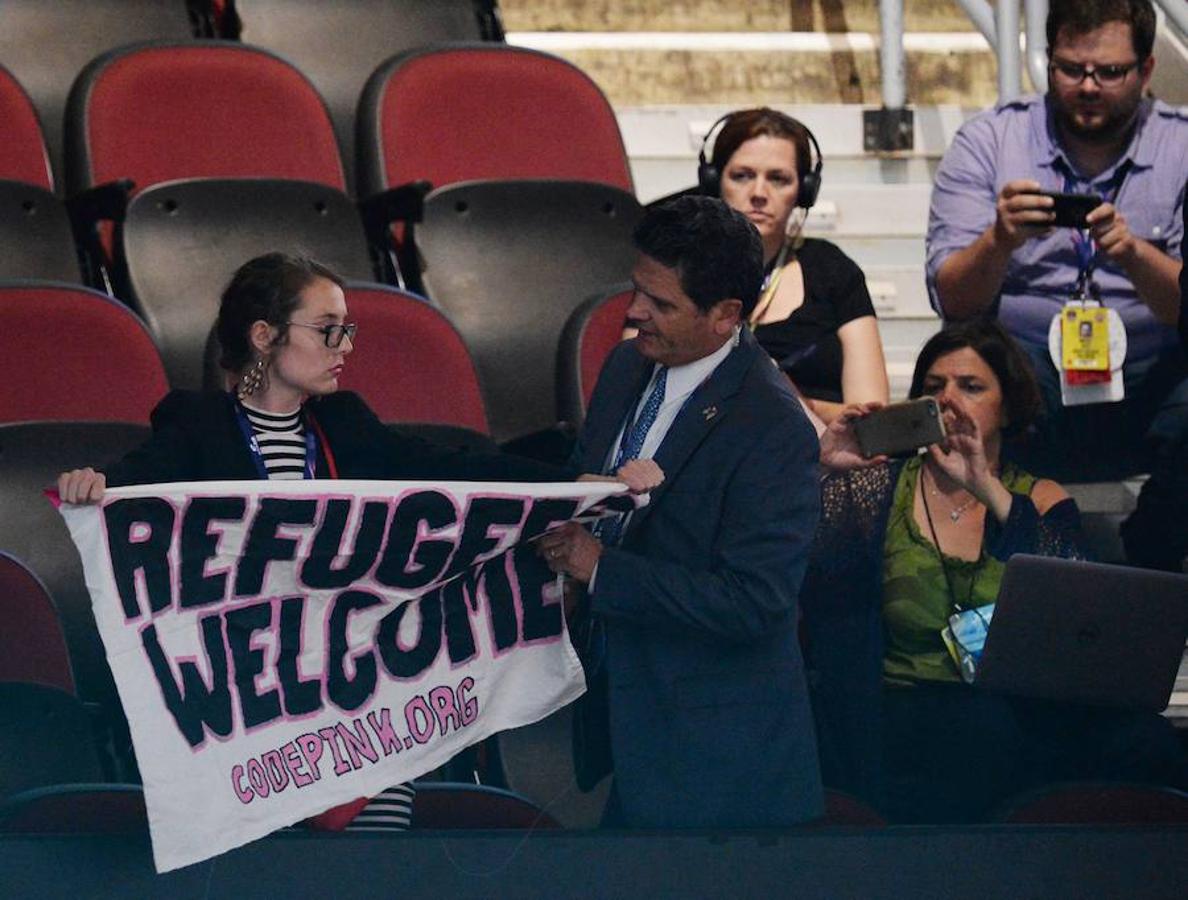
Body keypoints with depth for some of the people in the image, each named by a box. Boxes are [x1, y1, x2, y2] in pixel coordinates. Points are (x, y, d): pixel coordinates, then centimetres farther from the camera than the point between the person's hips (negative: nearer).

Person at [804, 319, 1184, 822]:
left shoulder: (1042, 501, 13)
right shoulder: (875, 489, 9)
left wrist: (990, 492, -13)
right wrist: (815, 472, -17)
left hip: (1016, 719, 2)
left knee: (1145, 743, -24)